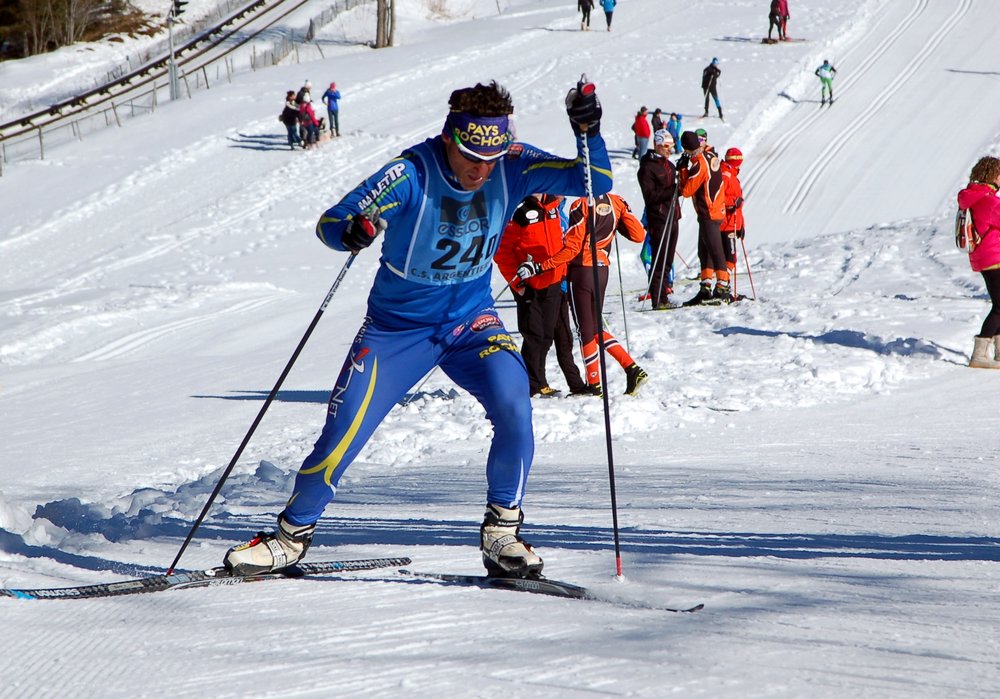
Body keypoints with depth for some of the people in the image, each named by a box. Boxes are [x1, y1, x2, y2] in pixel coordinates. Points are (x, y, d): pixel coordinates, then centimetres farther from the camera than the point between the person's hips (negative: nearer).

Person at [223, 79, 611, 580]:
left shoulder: (512, 166, -14)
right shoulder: (413, 173, -24)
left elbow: (594, 184, -14)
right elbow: (329, 223, -26)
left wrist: (587, 133, -33)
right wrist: (352, 231, -49)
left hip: (471, 321, 2)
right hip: (397, 326, -2)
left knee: (513, 406, -24)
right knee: (343, 432, -8)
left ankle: (501, 533, -8)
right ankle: (293, 534, 15)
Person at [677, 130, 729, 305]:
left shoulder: (699, 164, -20)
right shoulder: (710, 156, 7)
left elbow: (687, 190, -15)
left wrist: (682, 170, -7)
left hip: (708, 213, -10)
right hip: (716, 210, 10)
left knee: (714, 250, -7)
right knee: (704, 251, 13)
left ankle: (722, 287, -6)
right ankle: (706, 289, 17)